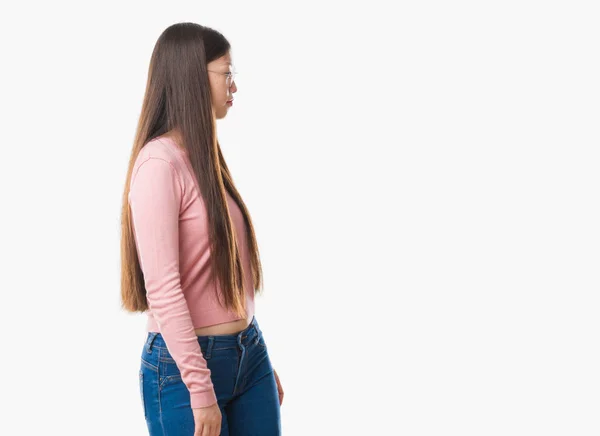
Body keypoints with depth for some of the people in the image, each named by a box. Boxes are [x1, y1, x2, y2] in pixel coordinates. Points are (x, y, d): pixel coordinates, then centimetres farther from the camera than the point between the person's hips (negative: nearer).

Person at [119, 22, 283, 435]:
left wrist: (258, 355, 15)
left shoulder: (205, 157, 10)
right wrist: (200, 388, -20)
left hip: (249, 354, 7)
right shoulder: (160, 163, -15)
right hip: (183, 363, -7)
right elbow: (162, 289, -19)